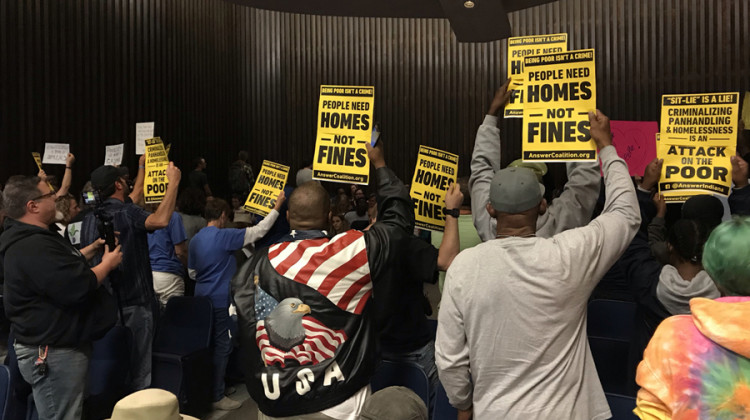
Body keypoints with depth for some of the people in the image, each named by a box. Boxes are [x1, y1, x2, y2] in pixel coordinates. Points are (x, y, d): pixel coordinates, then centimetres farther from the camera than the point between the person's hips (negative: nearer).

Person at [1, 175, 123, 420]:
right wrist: (107, 264, -12)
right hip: (54, 353, -11)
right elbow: (79, 288, -28)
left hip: (55, 346, 11)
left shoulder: (30, 239, 12)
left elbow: (66, 269, 24)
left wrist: (94, 249, 14)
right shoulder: (33, 247, -26)